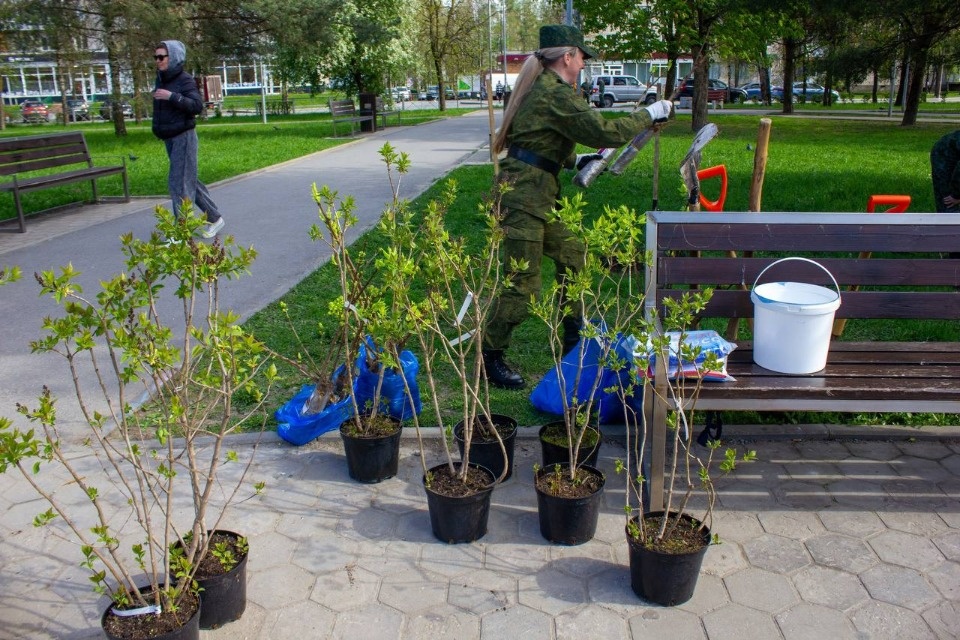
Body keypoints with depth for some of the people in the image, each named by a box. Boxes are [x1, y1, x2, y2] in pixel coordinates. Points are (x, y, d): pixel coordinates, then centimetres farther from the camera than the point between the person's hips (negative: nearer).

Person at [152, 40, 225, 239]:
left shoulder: (185, 80, -11)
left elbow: (197, 105, -23)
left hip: (183, 137, -8)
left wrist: (172, 96, -29)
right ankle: (214, 218, 22)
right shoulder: (161, 79, 11)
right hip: (169, 139, 8)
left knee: (179, 182, -10)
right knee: (189, 181, 13)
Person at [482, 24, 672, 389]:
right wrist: (650, 114, -6)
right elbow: (605, 132, -18)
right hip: (523, 197, -11)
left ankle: (574, 341, 30)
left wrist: (576, 160, 21)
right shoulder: (557, 94, -14)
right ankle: (488, 359, 7)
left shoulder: (540, 88, 17)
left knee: (571, 254, 18)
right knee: (523, 286, -5)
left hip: (537, 195, 11)